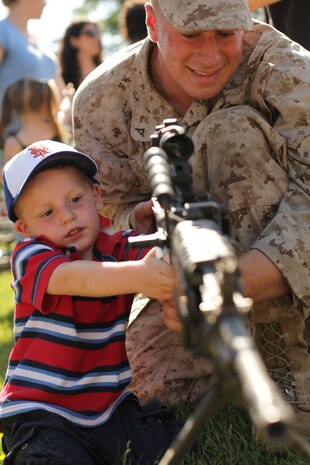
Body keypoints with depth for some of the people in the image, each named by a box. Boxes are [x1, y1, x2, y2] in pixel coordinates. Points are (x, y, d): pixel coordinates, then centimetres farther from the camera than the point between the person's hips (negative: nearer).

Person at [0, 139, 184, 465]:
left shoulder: (120, 250, 3)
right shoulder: (29, 258, -11)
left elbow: (160, 260, -18)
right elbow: (73, 278, -31)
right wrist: (137, 276, -49)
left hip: (110, 405, 4)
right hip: (42, 411, -4)